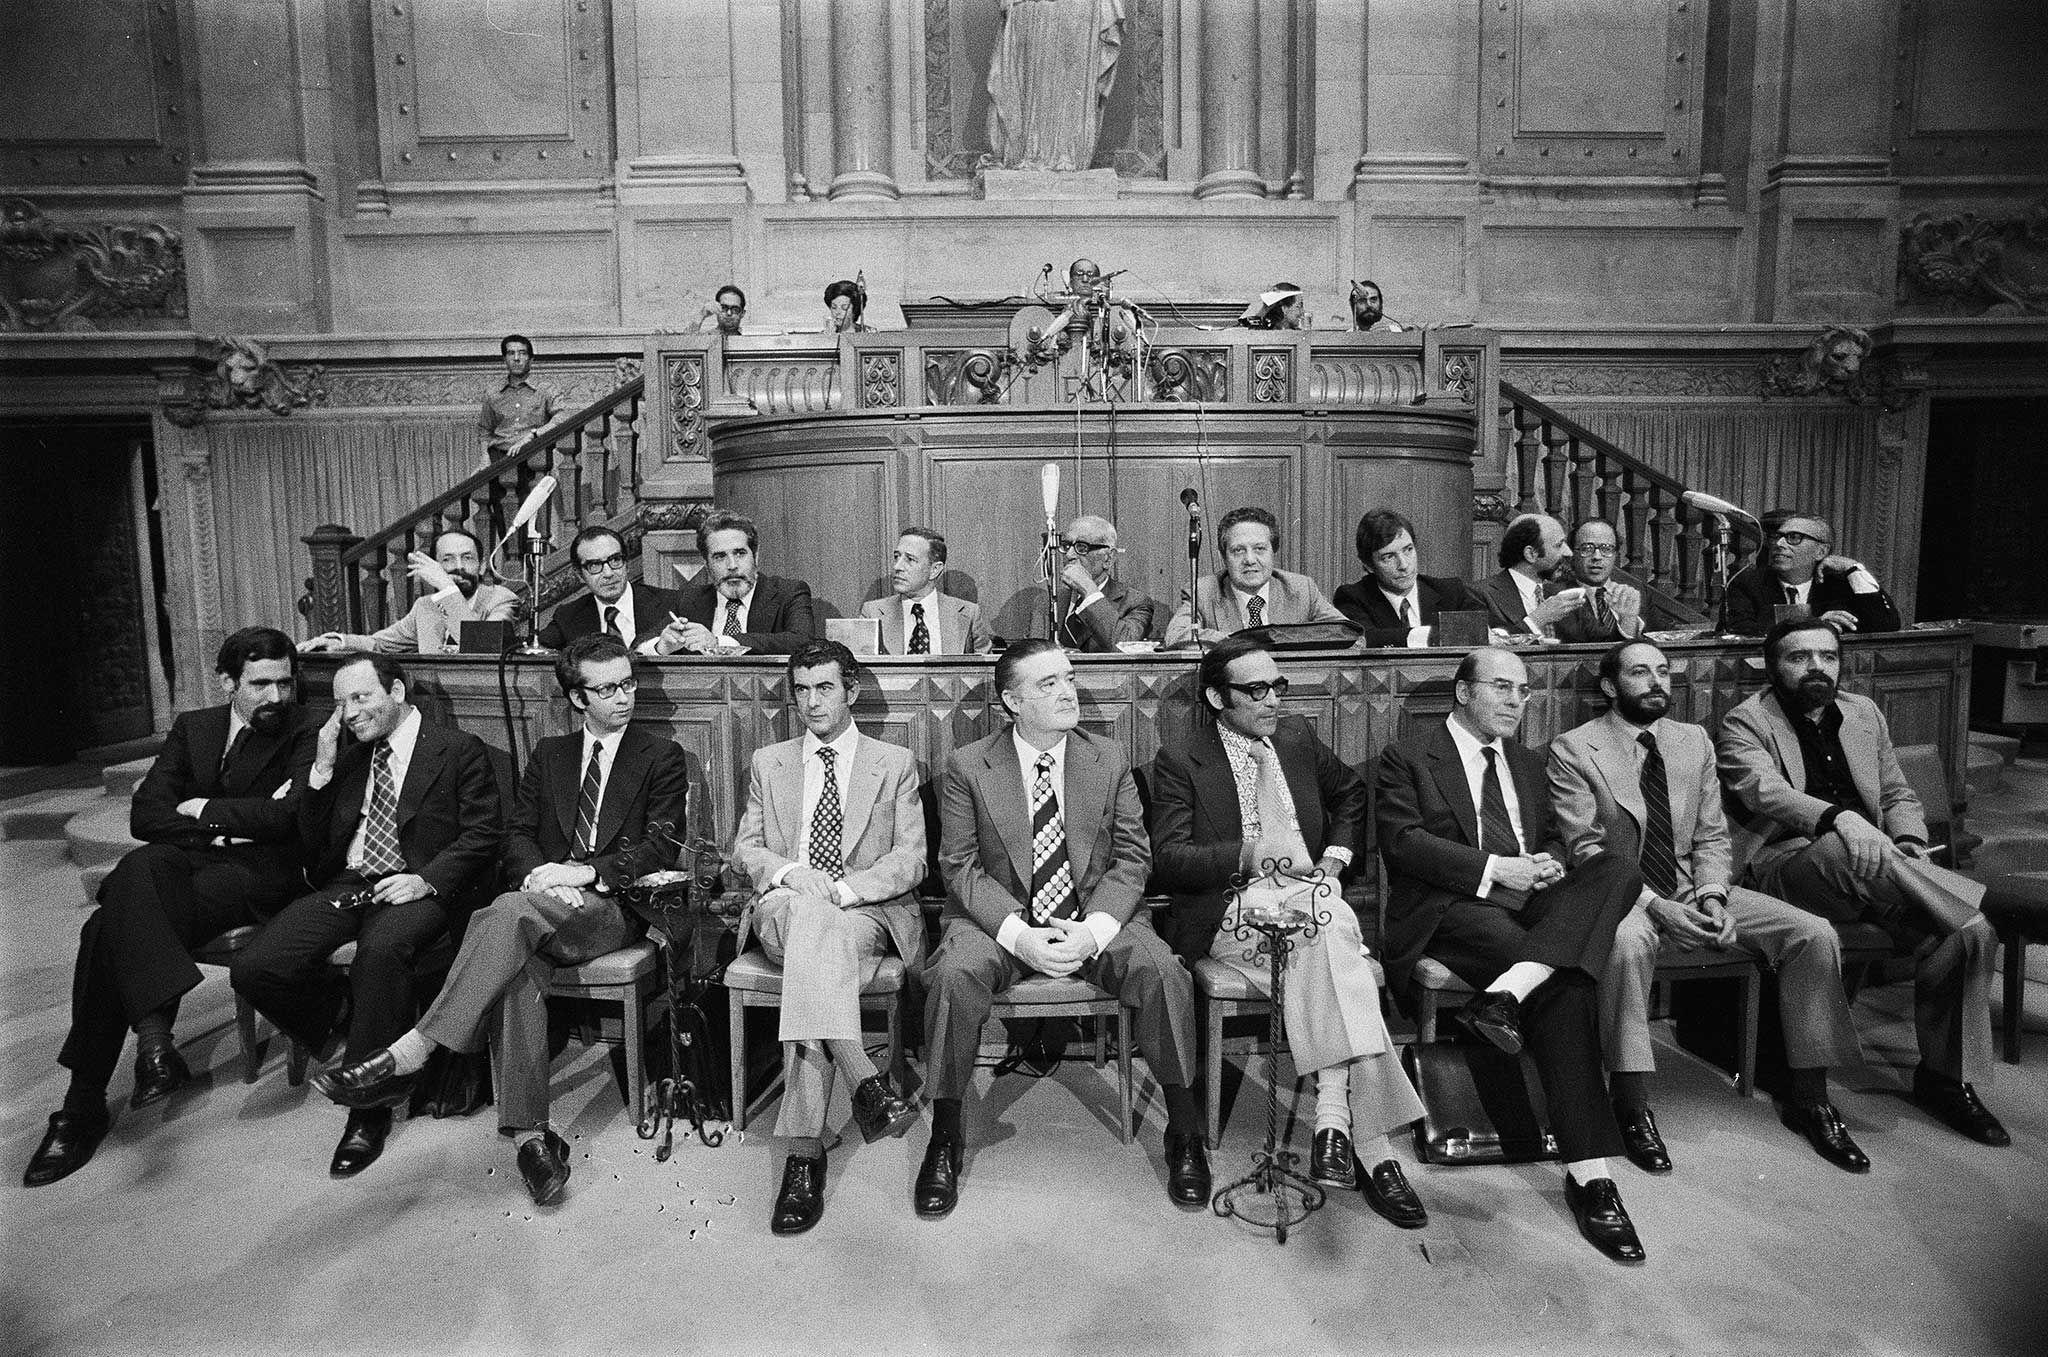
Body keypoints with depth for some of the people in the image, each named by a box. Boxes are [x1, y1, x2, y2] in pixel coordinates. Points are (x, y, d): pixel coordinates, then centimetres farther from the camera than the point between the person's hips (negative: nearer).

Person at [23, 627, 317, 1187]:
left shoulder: (304, 735, -1)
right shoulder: (192, 726, 15)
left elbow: (284, 814, -16)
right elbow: (144, 815, 6)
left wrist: (201, 810, -4)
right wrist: (231, 823, -8)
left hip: (257, 870, -5)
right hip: (185, 865, 5)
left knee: (111, 929, -25)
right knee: (137, 868, -30)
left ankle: (85, 1105, -21)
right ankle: (154, 1037, -28)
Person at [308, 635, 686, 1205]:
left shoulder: (661, 757, 9)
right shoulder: (549, 754, 22)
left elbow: (661, 847, -1)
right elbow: (517, 832, 14)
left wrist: (587, 872, -14)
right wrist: (538, 874, -8)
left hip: (610, 909, -3)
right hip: (543, 901, 4)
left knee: (510, 912, -35)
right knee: (517, 973, -32)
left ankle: (409, 1055, -34)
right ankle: (529, 1133, -31)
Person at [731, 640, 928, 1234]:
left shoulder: (895, 763, 12)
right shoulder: (768, 763, 19)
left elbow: (911, 858, 3)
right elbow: (744, 849, 12)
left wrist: (843, 888, -16)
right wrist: (787, 873, -12)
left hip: (868, 911, -1)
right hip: (784, 910, 1)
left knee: (821, 934, -37)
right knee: (802, 909, -37)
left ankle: (803, 1150, -40)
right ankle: (863, 1080, -46)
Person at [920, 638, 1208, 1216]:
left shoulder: (1110, 760, 4)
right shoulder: (967, 766, -2)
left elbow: (1132, 857, 1)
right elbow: (960, 865, -5)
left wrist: (1093, 930, -17)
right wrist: (1018, 933, -21)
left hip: (1096, 916, 1)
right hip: (1000, 921, -1)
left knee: (1162, 971, -26)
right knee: (955, 973, -31)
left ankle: (1184, 1134, -5)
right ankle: (944, 1139, -11)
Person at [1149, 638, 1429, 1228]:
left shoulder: (1297, 738, 14)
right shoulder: (1179, 761, -1)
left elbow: (1350, 793, 31)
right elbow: (1167, 859, -6)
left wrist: (1336, 856, 13)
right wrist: (1246, 855, -19)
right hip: (1234, 916, -4)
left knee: (1329, 952, -32)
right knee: (1331, 956, -32)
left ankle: (1334, 1119, -32)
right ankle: (1370, 1147, -31)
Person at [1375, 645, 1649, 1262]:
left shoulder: (1528, 764, 27)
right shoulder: (1407, 758, 5)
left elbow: (1551, 839, 26)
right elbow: (1403, 841, -8)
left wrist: (1550, 863, 0)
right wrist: (1494, 868, -17)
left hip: (1533, 903, 6)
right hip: (1452, 912, -6)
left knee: (1618, 869, -26)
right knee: (1564, 985, -32)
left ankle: (1507, 993, -39)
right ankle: (1589, 1174, -28)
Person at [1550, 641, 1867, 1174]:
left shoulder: (1695, 740, 12)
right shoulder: (1573, 750, -5)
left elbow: (1711, 838, 10)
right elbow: (1586, 850, -11)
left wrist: (1713, 898, -10)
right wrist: (1656, 906, -22)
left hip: (1694, 890, 6)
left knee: (1815, 934, -12)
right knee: (1628, 939, -39)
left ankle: (1809, 1100, 3)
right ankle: (1633, 1108, -24)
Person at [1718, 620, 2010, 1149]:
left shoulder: (1864, 713, 22)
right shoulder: (1745, 722, 3)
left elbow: (1898, 794, 23)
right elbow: (1763, 788, -16)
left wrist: (1909, 845, 0)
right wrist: (1839, 818, -33)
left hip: (1865, 868, 6)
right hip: (1787, 863, -6)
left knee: (1971, 928, -18)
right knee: (1843, 850, -40)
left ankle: (1945, 1076, -6)